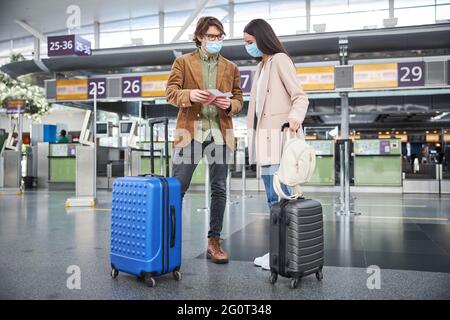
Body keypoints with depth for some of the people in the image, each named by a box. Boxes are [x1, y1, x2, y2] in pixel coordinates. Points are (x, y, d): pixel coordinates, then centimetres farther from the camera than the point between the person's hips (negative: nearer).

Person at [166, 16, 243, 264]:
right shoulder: (183, 62, 10)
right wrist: (189, 95, -19)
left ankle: (214, 242, 13)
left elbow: (239, 100, 15)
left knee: (219, 190, 3)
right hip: (190, 130, -2)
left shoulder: (231, 68, 17)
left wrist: (230, 105, -8)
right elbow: (170, 92, 2)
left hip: (220, 132, 3)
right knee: (177, 188, -2)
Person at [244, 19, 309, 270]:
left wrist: (294, 118, -31)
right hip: (264, 136, 9)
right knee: (273, 196, 10)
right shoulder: (262, 65, 22)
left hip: (278, 135, -9)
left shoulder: (280, 60, -3)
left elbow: (300, 96, -11)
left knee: (279, 195, -9)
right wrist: (254, 137, 16)